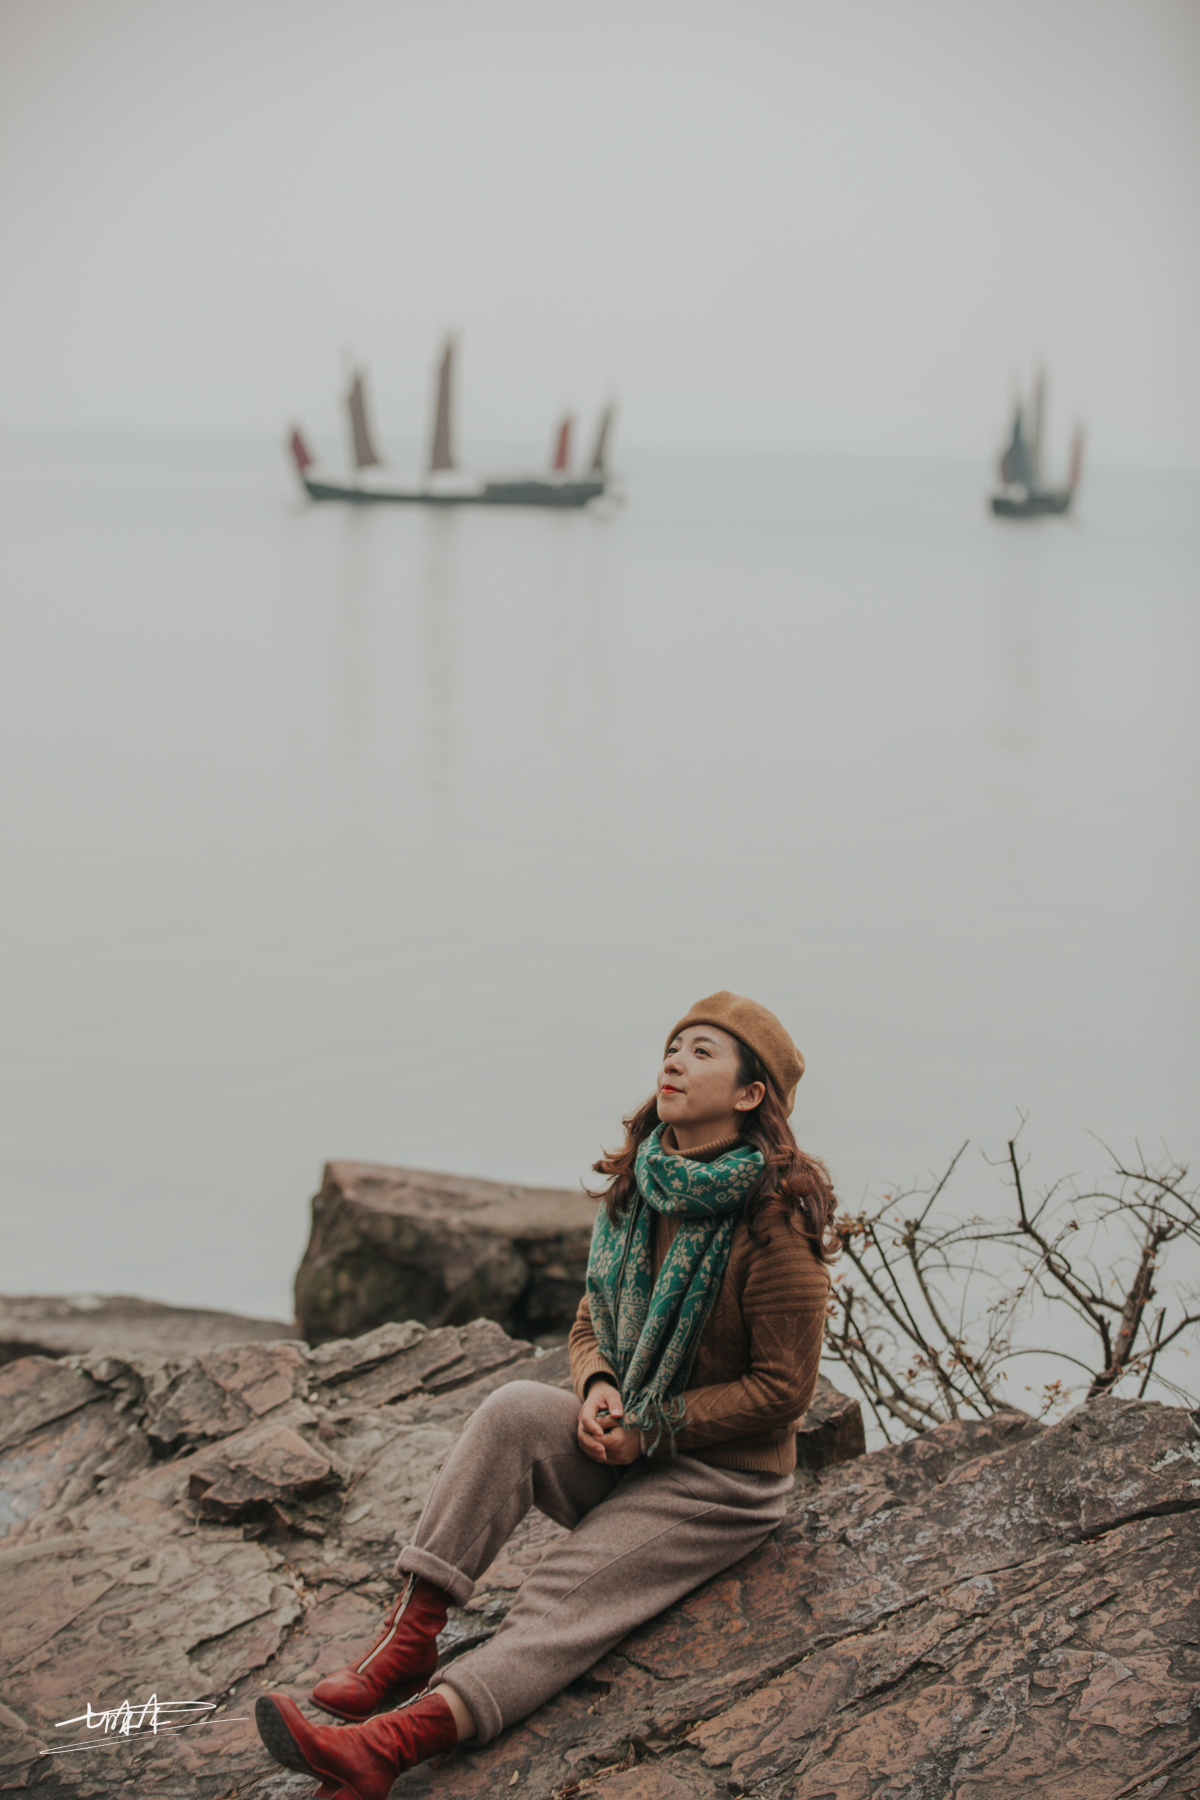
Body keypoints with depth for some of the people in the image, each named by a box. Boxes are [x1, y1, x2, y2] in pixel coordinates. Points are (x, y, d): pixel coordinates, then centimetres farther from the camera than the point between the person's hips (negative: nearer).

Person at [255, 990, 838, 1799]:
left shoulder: (775, 1223, -17)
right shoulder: (636, 1190, 4)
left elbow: (783, 1388, -15)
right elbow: (590, 1326, 12)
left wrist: (654, 1428, -18)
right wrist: (598, 1391, -11)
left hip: (720, 1476, -6)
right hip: (624, 1449, 6)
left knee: (563, 1602, -24)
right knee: (515, 1408, -25)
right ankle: (410, 1637, -28)